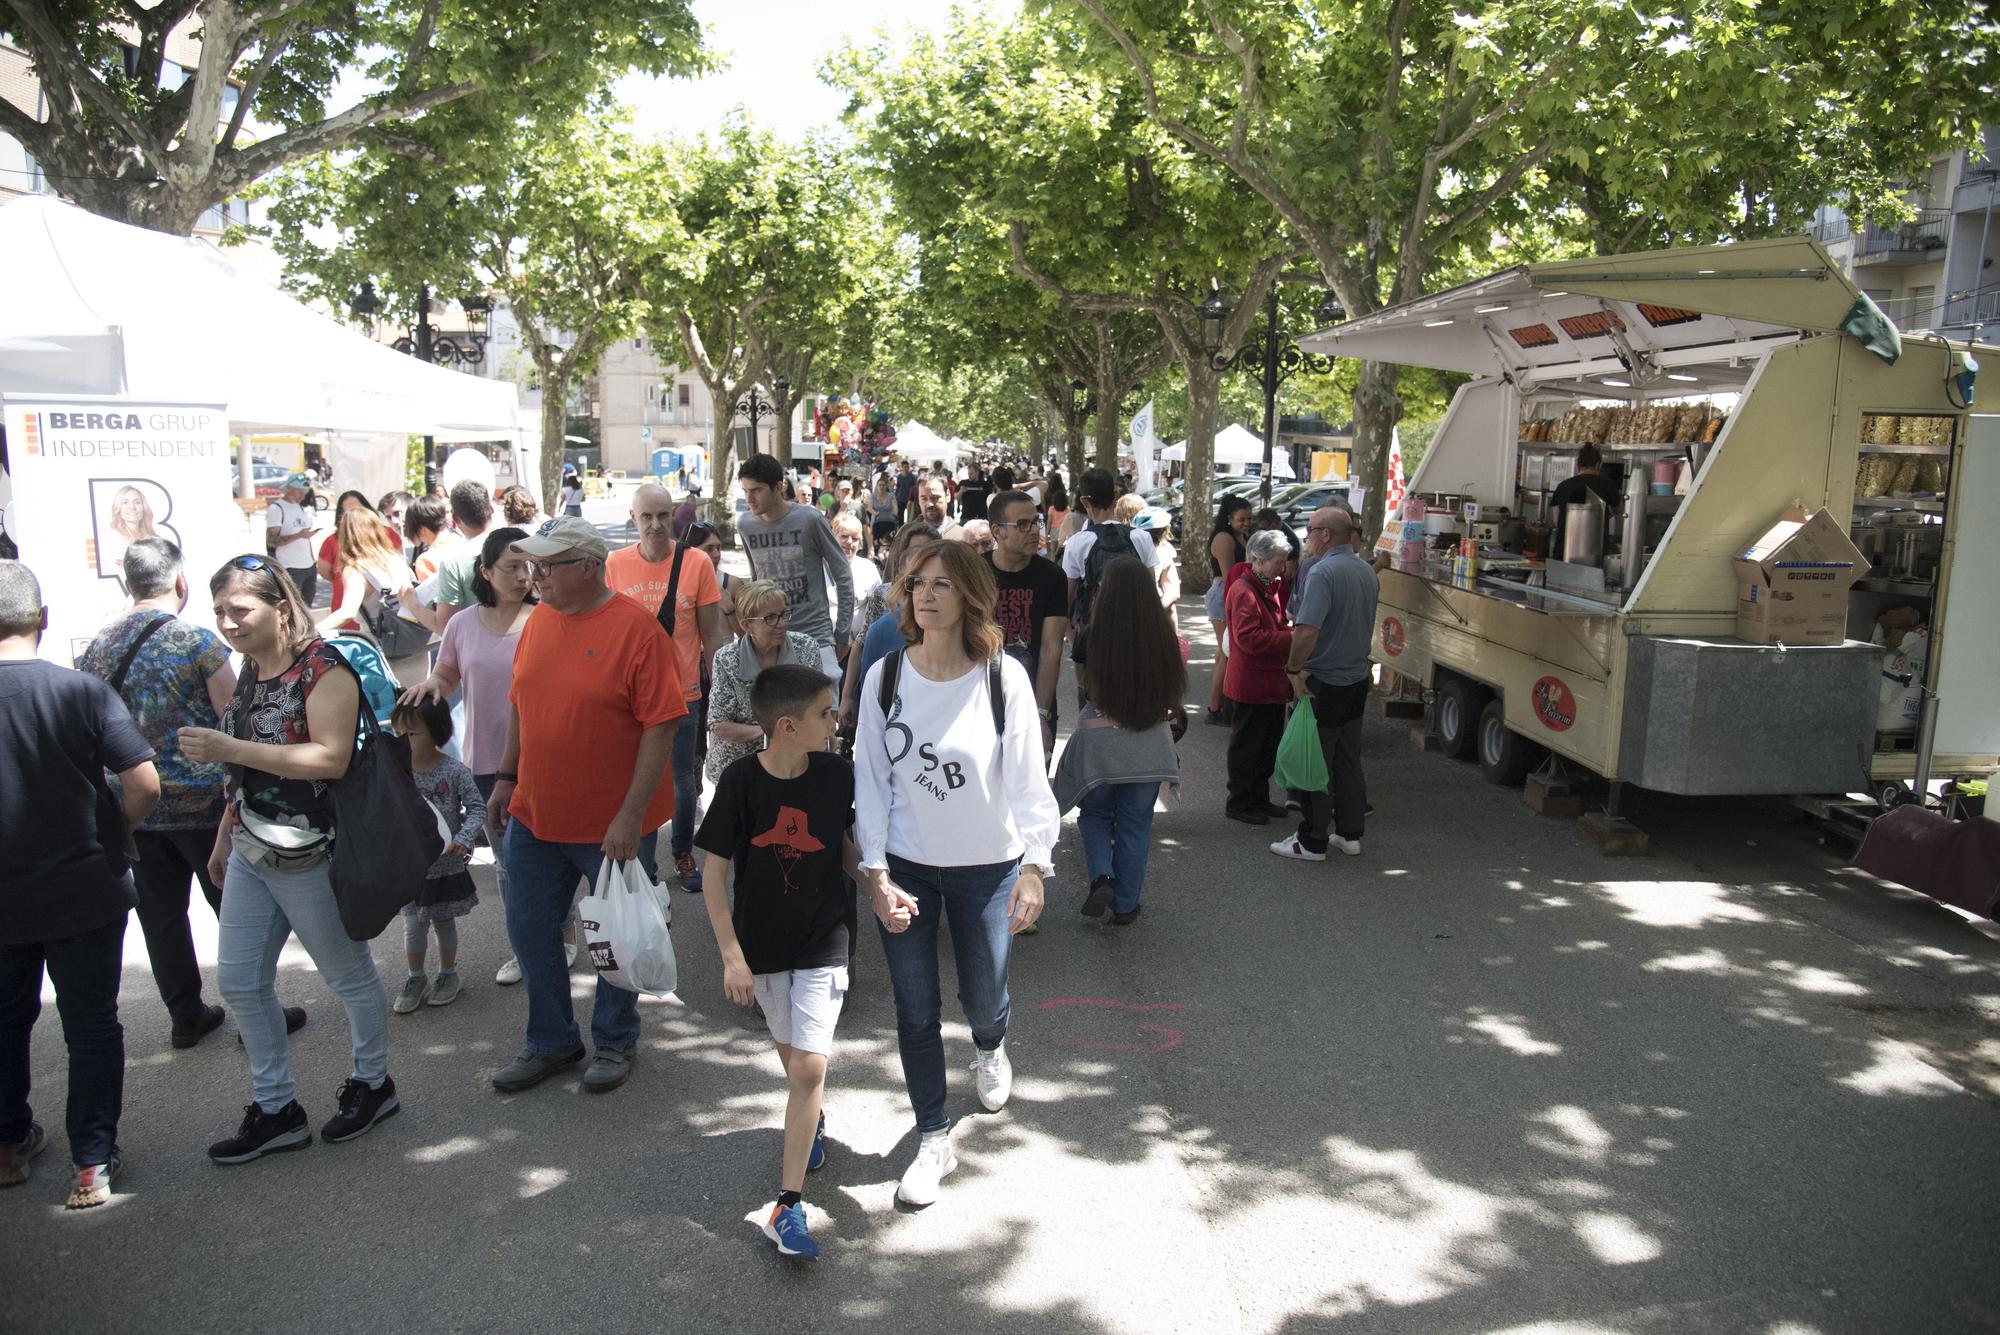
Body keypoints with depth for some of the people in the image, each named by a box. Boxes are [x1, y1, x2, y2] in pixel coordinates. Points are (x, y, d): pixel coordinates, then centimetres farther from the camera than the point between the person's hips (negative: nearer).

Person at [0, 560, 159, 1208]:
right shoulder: (80, 689, -15)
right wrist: (112, 835, 0)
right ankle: (93, 1162, 14)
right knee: (91, 1026, 10)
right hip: (83, 892, -2)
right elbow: (145, 784, -19)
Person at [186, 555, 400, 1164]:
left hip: (308, 856, -9)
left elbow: (331, 757, -27)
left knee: (349, 975, 9)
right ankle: (275, 1108, 25)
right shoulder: (251, 674, 9)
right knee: (239, 981, 12)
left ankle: (372, 1082, 29)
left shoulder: (323, 667, -16)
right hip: (250, 854, 9)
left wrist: (229, 749, -27)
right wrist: (224, 838, 22)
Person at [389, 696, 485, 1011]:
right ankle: (417, 978, 27)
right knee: (413, 925, 10)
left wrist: (463, 839, -24)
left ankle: (448, 973, 31)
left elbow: (476, 808, -12)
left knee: (444, 921, 14)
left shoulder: (454, 772, -15)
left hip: (446, 865, -2)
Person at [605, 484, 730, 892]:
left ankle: (683, 854, 31)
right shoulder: (615, 564, -2)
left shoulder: (696, 563, -6)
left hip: (682, 693, -1)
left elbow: (712, 635, -1)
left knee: (683, 781, 11)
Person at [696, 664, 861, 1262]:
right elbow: (714, 872, -10)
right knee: (791, 1053, 19)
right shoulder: (740, 781, -16)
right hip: (761, 945, 0)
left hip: (823, 943, 0)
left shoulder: (837, 774, -10)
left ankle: (788, 1207, 1)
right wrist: (731, 955, -12)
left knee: (808, 1066, -8)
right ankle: (813, 1122, 50)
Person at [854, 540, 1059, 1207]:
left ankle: (989, 1050, 52)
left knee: (983, 996, 14)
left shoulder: (1003, 677, -12)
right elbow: (870, 778, -3)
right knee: (915, 1012, 6)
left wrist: (1034, 865, -10)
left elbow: (1027, 777, -7)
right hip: (905, 869, 1)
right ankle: (934, 1140, 25)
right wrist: (876, 873, -8)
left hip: (987, 866, -1)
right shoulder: (885, 677, -7)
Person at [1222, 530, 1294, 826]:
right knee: (1246, 747, 2)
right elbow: (1249, 638, -25)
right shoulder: (1244, 592, -18)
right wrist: (1291, 639, -23)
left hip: (1271, 684, 10)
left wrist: (1291, 631, 6)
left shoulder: (1268, 589, 14)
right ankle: (1238, 804, 14)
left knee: (1268, 746, 17)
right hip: (1250, 687, -10)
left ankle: (1259, 799, 29)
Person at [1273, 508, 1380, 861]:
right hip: (1358, 679, 8)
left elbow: (1307, 632, -30)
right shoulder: (1367, 571, 7)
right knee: (1349, 761, 17)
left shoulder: (1323, 572, -21)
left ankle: (1312, 842, 9)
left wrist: (1294, 668, -17)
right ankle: (1350, 833, 25)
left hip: (1324, 683, -8)